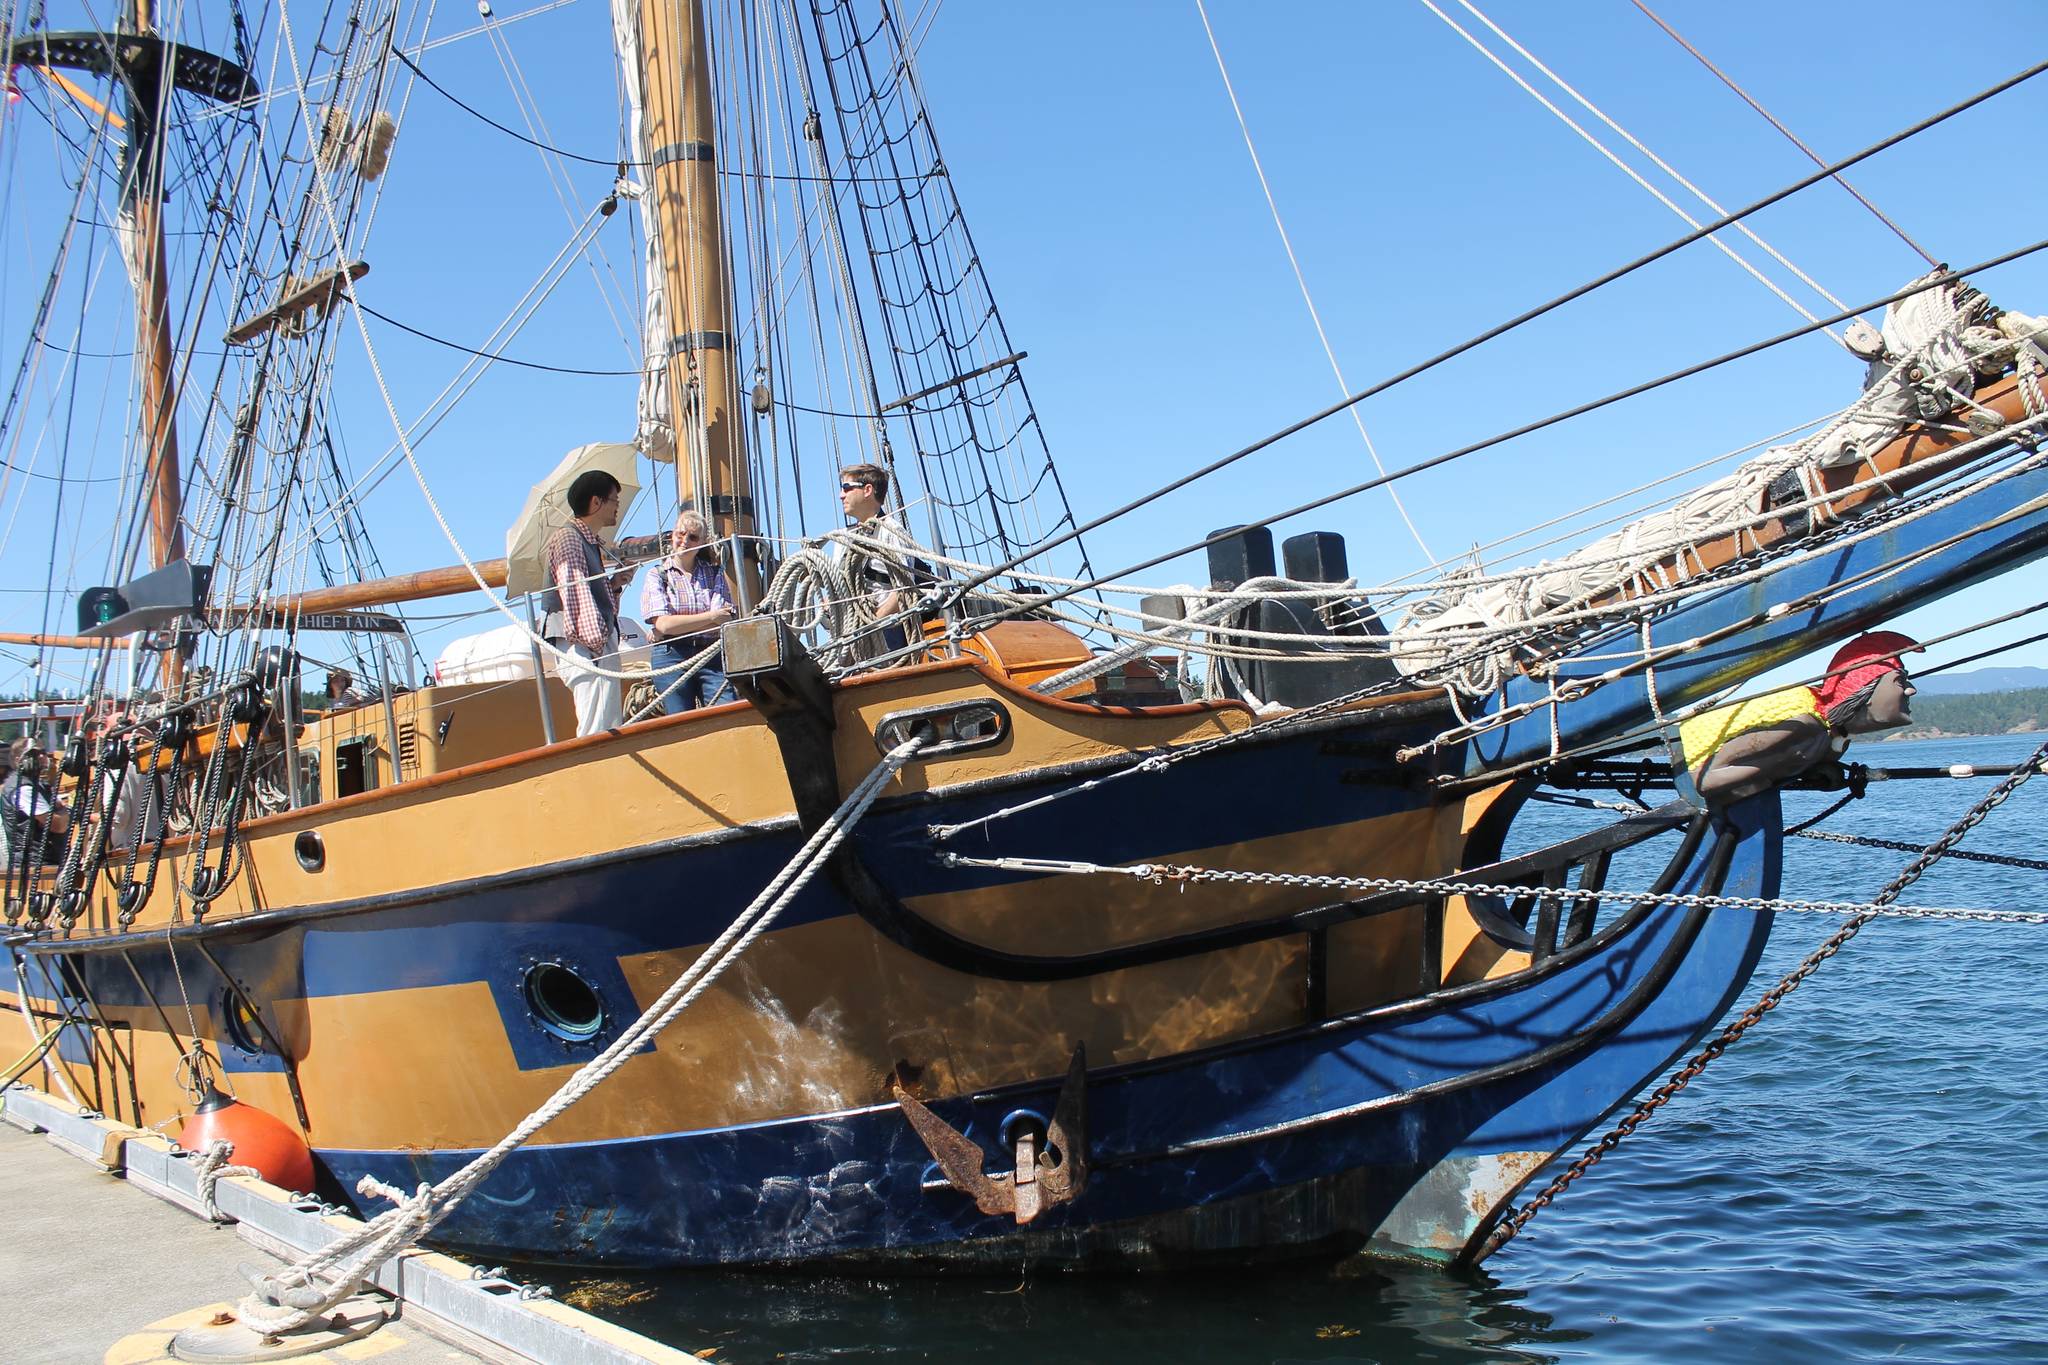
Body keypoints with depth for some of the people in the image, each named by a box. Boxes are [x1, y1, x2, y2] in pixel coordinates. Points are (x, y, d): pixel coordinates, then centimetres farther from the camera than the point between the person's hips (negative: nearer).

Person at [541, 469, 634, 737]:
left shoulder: (592, 543, 24)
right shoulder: (568, 538, -4)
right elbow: (574, 593, -15)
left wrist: (614, 585, 9)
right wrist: (595, 641, -21)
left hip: (602, 647, 10)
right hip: (586, 652, -10)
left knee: (611, 732, 5)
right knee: (597, 734, -18)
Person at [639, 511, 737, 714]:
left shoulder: (715, 573, 14)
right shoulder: (657, 575, 8)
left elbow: (726, 622, 0)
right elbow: (663, 623, -7)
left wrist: (680, 625, -8)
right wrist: (711, 617, -5)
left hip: (712, 655, 2)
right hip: (672, 657, -2)